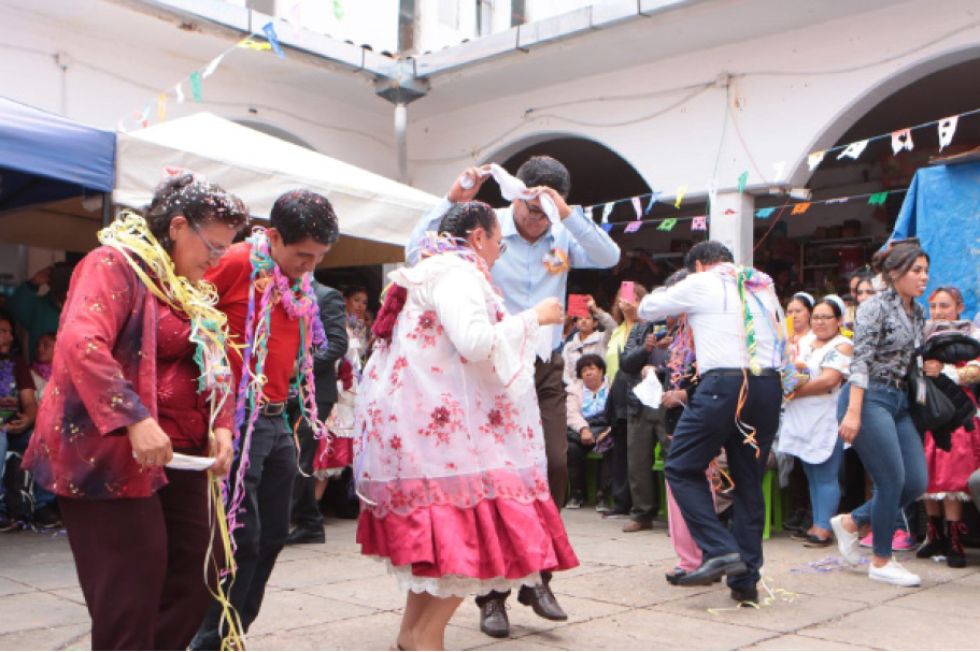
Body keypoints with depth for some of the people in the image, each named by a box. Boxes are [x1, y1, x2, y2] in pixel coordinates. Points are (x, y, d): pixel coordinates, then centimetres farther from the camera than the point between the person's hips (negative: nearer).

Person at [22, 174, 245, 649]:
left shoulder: (190, 289, 16)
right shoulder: (114, 264, -11)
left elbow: (216, 366, 17)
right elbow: (81, 343, -26)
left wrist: (221, 426, -1)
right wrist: (134, 420, -32)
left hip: (179, 456, 9)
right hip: (112, 455, -9)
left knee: (198, 575, 11)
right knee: (130, 595, -3)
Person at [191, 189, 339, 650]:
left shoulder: (301, 281, 11)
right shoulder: (237, 263, -13)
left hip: (276, 420, 8)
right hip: (239, 418, -8)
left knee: (272, 537, 13)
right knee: (242, 539, -4)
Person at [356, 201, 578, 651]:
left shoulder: (438, 270, 22)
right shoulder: (457, 272, -10)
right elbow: (475, 342, -25)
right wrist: (534, 317, -13)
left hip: (420, 423, 11)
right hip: (436, 424, -11)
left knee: (441, 529, 14)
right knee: (473, 527, -10)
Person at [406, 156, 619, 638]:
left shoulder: (563, 236, 5)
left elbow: (609, 257, -14)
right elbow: (417, 253, -17)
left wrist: (567, 213, -24)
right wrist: (453, 200, -22)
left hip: (547, 367, 4)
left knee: (555, 466, -2)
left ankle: (535, 578, 17)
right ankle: (493, 593, 11)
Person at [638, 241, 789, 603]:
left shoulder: (699, 285, 5)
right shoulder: (764, 286, 21)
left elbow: (647, 308, 16)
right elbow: (780, 337, 27)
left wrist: (667, 293, 35)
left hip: (724, 385, -6)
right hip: (769, 387, 6)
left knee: (682, 468, 5)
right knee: (749, 482, 11)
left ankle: (721, 550, -8)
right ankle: (745, 579, 13)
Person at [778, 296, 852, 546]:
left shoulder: (842, 346, -5)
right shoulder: (806, 343, 18)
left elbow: (829, 380, -16)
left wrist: (796, 392, -12)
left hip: (827, 420, -7)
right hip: (803, 420, 7)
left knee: (825, 477, -4)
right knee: (812, 476, 12)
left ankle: (823, 529, -1)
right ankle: (816, 525, 18)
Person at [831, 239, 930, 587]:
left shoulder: (918, 314, 14)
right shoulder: (876, 306, -9)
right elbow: (860, 361, -16)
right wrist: (853, 412, -22)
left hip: (900, 402, 8)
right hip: (870, 399, -8)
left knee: (916, 482, 3)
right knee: (893, 480, -6)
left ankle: (850, 522, 22)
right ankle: (881, 562, 11)